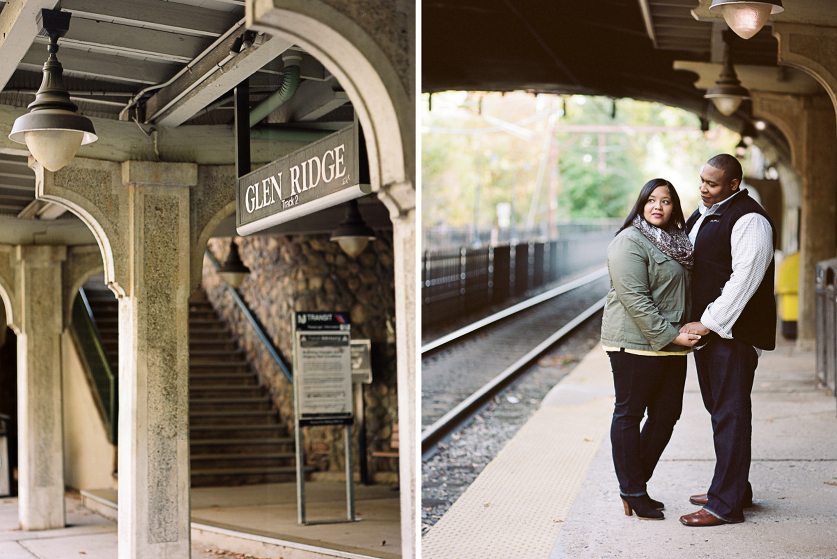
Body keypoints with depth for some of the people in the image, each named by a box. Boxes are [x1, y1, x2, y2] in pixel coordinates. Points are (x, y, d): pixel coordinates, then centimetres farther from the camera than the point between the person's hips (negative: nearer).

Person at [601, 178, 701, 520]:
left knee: (666, 414, 8)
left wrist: (687, 329, 9)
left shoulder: (676, 241, 17)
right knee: (629, 414, 1)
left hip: (672, 344, 8)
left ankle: (636, 483, 22)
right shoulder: (630, 242, -10)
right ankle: (633, 493, 9)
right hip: (635, 342, -8)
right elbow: (634, 298, -18)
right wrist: (669, 335, -19)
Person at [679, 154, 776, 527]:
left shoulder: (750, 220, -14)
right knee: (719, 409, 16)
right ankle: (736, 489, 27)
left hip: (733, 332, -10)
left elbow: (743, 279, -20)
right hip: (705, 328, 10)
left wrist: (708, 323, -18)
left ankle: (726, 504, -3)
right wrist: (695, 322, 18)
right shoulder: (702, 214, 16)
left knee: (730, 413, -7)